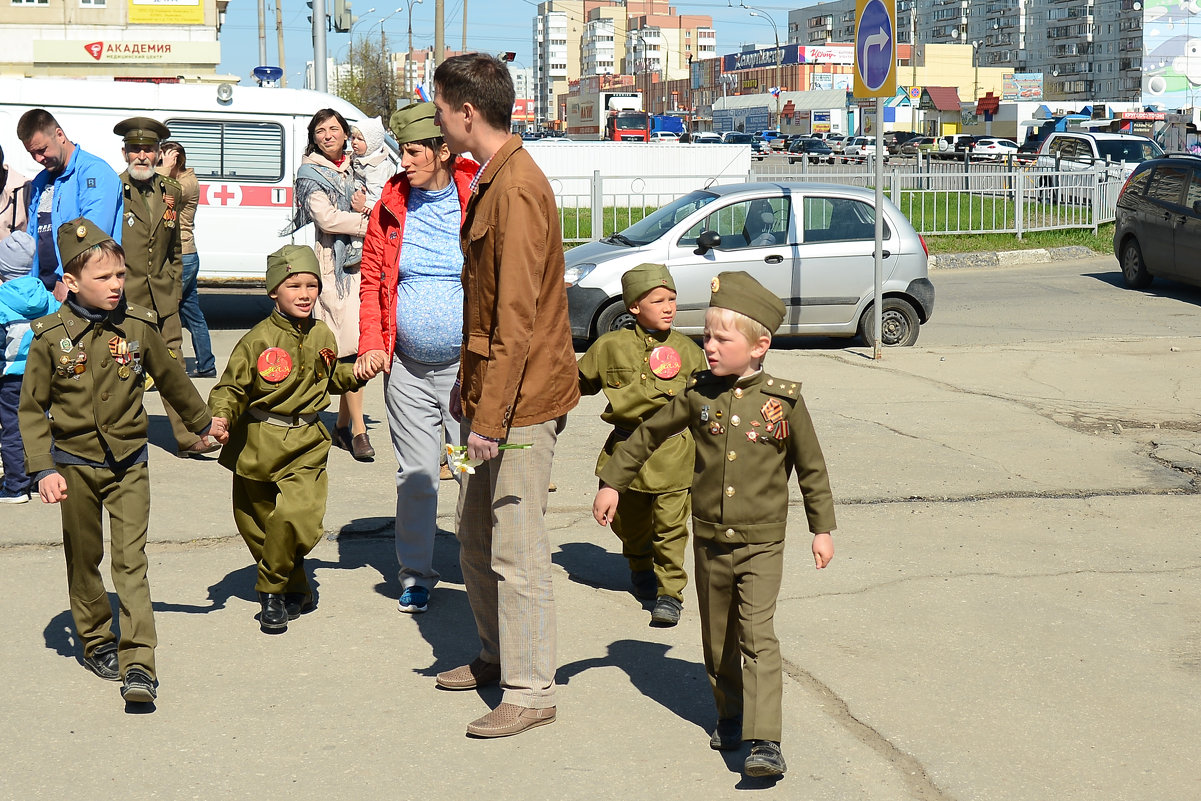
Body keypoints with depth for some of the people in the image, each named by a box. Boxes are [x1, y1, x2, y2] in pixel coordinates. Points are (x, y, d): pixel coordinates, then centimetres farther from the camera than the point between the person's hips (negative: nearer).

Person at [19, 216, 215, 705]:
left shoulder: (138, 326, -3)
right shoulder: (50, 337, -8)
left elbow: (171, 379, 14)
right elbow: (32, 408, -1)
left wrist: (203, 423, 27)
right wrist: (44, 469, -10)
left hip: (129, 462, 0)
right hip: (74, 462, 0)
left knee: (131, 562, -8)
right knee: (83, 560, 13)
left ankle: (138, 664, -11)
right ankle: (96, 643, 31)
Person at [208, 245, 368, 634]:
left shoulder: (322, 336, 6)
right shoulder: (258, 340, -10)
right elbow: (232, 387, -8)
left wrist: (356, 375, 8)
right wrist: (221, 417, -25)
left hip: (305, 445, 1)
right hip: (259, 446, -1)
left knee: (297, 515, -19)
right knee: (256, 522, 10)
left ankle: (272, 592, 1)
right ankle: (297, 592, 31)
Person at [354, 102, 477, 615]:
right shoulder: (391, 207, 6)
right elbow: (372, 280, 11)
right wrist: (371, 344, -2)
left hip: (468, 364, -3)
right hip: (407, 367, 3)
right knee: (416, 473, 8)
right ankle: (415, 574, 22)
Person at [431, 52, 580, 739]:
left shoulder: (517, 190, -19)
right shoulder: (493, 181, 14)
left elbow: (517, 319, -23)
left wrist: (491, 417, -23)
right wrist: (470, 392, 22)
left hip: (522, 402, -10)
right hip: (491, 395, 10)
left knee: (516, 551, -3)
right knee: (475, 535, 19)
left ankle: (532, 692, 6)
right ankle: (499, 656, 34)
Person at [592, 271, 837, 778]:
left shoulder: (783, 400, -8)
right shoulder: (698, 395, -1)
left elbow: (811, 467, 2)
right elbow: (648, 435, 13)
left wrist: (821, 528, 5)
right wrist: (612, 482, 14)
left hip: (761, 543, -4)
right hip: (709, 541, 4)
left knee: (757, 635, -14)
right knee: (717, 638, 14)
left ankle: (765, 741, -17)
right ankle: (730, 715, 33)